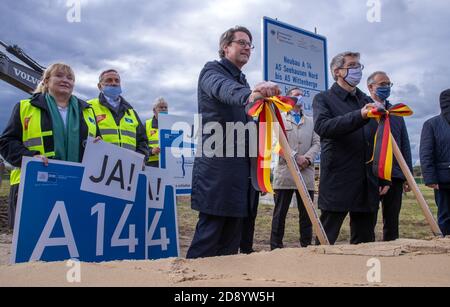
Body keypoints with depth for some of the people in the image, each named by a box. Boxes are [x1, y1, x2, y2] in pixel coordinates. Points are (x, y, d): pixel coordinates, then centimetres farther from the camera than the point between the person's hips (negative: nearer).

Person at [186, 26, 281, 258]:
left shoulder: (243, 82, 23)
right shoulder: (212, 70, -2)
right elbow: (223, 89, -28)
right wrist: (250, 94, -48)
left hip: (240, 167, 8)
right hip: (216, 165, -8)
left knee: (232, 235, 8)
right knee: (210, 229, -9)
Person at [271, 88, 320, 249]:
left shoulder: (311, 121, 20)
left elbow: (316, 143, 9)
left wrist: (307, 158, -10)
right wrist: (296, 157, -13)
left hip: (306, 173, 3)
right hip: (284, 173, -3)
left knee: (306, 214, 5)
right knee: (280, 213, 1)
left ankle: (307, 245, 14)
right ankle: (276, 246, 7)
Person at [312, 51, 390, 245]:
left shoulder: (367, 102, 18)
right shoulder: (323, 99, 2)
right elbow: (322, 127, -20)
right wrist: (359, 116, -30)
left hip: (368, 185, 6)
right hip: (337, 183, -5)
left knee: (365, 242, 11)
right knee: (326, 240, 0)